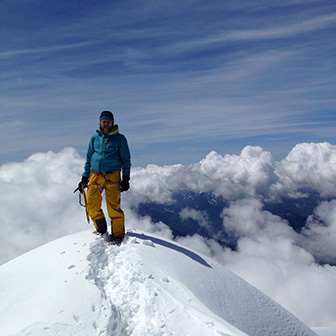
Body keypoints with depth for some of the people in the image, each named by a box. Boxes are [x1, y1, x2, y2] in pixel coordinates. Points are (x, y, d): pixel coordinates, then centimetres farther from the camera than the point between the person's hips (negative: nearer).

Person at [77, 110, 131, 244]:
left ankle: (118, 234, 4)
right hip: (95, 174, 3)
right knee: (91, 205, -6)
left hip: (112, 175, -3)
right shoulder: (94, 138, 17)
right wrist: (84, 178, 16)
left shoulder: (119, 138, 9)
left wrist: (126, 178, 0)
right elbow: (88, 159, 22)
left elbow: (126, 160, 9)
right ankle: (102, 230, 12)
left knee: (114, 207, -9)